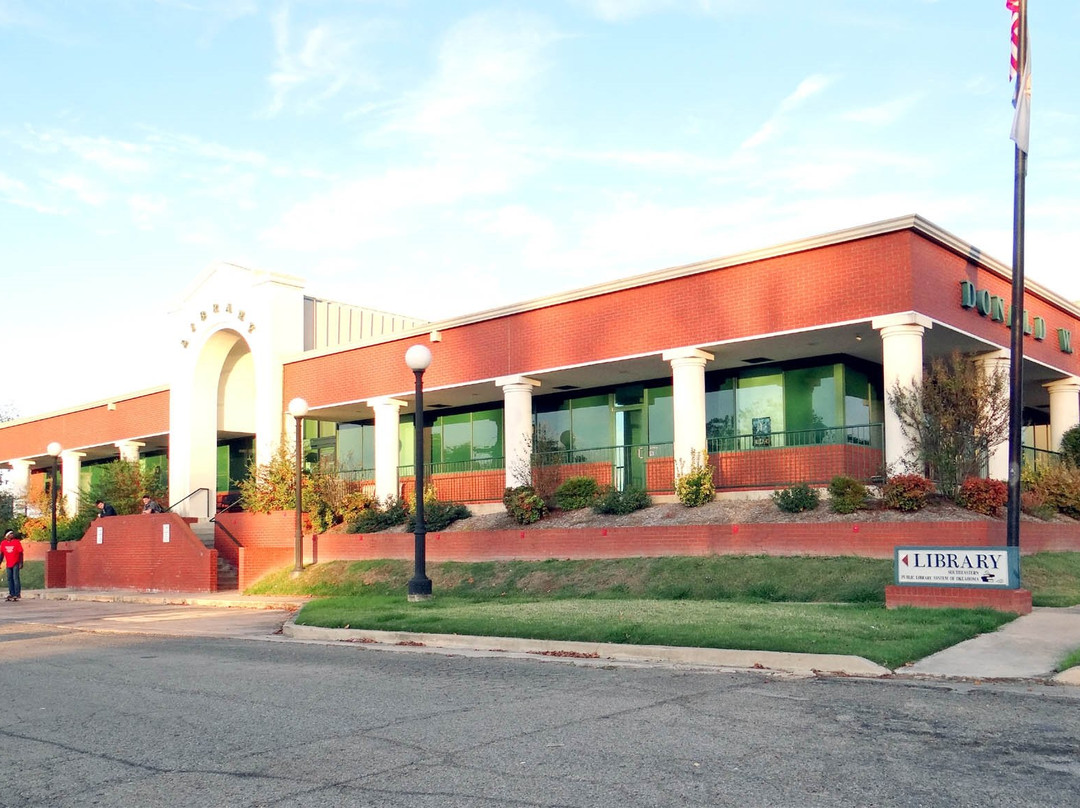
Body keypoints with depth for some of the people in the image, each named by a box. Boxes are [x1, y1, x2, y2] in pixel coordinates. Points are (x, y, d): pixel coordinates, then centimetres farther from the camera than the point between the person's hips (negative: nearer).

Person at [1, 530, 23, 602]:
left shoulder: (17, 542, -8)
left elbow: (21, 553, -7)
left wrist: (21, 563, -12)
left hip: (16, 564, -4)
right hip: (8, 564, 4)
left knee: (16, 578, -7)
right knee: (9, 579, 9)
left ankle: (17, 594, -4)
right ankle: (11, 594, 18)